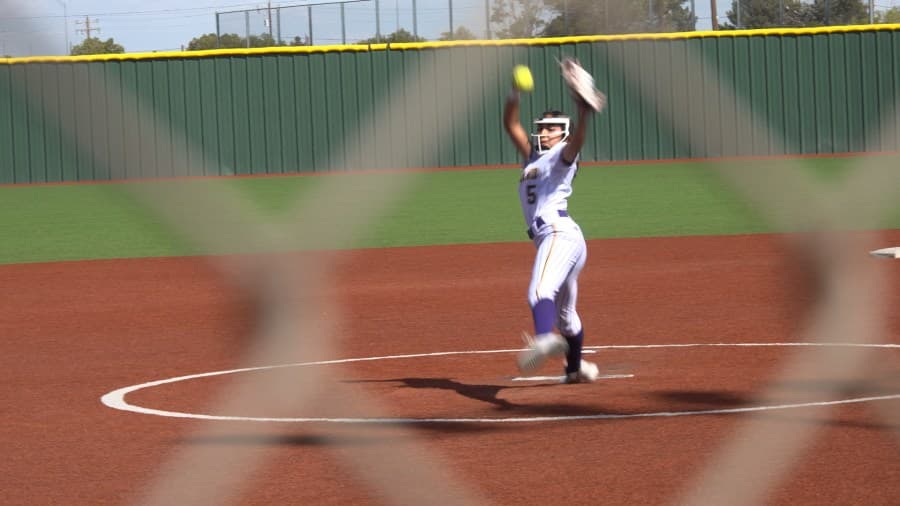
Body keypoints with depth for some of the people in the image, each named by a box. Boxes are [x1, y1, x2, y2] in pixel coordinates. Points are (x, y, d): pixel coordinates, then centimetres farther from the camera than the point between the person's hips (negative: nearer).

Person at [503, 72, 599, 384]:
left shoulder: (562, 156, 3)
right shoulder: (533, 156, 25)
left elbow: (576, 140, -19)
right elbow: (510, 125, 22)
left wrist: (583, 114, -39)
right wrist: (514, 98, 4)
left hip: (560, 233, -9)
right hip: (548, 238, 9)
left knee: (541, 291, -34)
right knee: (564, 312, 23)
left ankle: (545, 339, -59)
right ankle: (577, 368, 38)